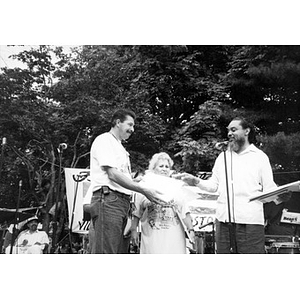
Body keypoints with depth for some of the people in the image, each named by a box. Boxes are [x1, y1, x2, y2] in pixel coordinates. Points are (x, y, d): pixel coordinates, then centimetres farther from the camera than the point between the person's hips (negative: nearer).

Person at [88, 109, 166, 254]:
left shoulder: (119, 146, 28)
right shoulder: (104, 140, -1)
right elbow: (113, 174, -13)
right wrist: (144, 190, -15)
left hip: (122, 203, 9)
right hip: (108, 199, -9)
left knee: (116, 251, 7)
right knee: (105, 252, -14)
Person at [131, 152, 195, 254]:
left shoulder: (176, 186, 13)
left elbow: (184, 212, 8)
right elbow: (137, 212, 7)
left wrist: (191, 230, 1)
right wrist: (134, 230, 1)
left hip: (173, 235, 1)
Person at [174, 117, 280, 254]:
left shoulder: (260, 156, 7)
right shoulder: (223, 157, 18)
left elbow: (269, 189, 2)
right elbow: (213, 185, 16)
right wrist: (195, 181, 0)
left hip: (251, 221, -4)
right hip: (224, 219, 4)